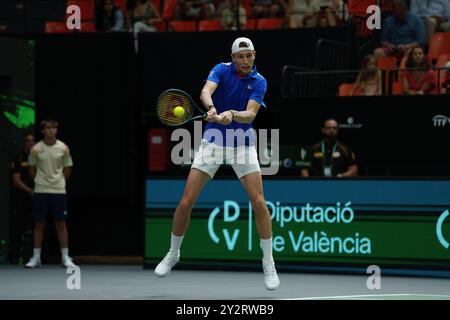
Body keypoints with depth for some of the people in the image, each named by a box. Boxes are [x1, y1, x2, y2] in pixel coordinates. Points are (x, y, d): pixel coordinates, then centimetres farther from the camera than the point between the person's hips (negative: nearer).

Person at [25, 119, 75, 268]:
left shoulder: (63, 148, -1)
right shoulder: (36, 149, -2)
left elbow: (67, 169, 9)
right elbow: (32, 170, 10)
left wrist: (59, 182, 10)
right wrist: (40, 182, 10)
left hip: (59, 190, 0)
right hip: (40, 191, 0)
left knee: (61, 224, 0)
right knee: (39, 224, 3)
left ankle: (65, 257, 5)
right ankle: (36, 257, 9)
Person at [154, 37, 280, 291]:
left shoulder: (259, 82, -5)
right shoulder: (222, 70, -6)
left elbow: (250, 114, -18)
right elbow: (206, 91, -25)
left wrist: (231, 114, -39)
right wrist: (211, 107, -47)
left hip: (243, 144, 0)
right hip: (213, 142, 0)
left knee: (259, 202, -11)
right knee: (186, 202, -4)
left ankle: (269, 263, 2)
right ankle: (173, 254, 18)